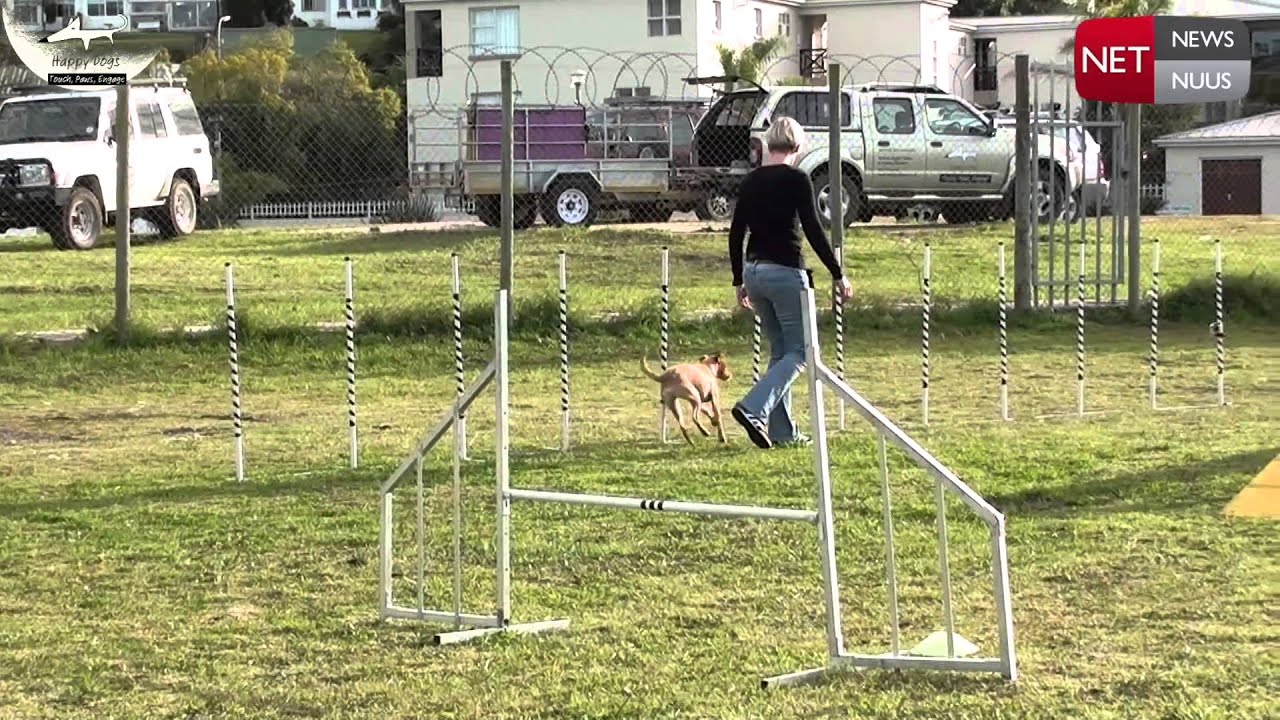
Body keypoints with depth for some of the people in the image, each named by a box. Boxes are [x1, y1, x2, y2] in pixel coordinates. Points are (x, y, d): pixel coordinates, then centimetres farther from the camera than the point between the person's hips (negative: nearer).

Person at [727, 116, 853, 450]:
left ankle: (782, 431, 14)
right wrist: (838, 274, -6)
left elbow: (736, 233, 10)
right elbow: (813, 231, -13)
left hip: (754, 270, 7)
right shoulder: (796, 180, -11)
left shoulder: (751, 181, 7)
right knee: (799, 351, 1)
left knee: (780, 350, 16)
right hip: (785, 272, -7)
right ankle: (753, 408, -18)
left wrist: (740, 281, 19)